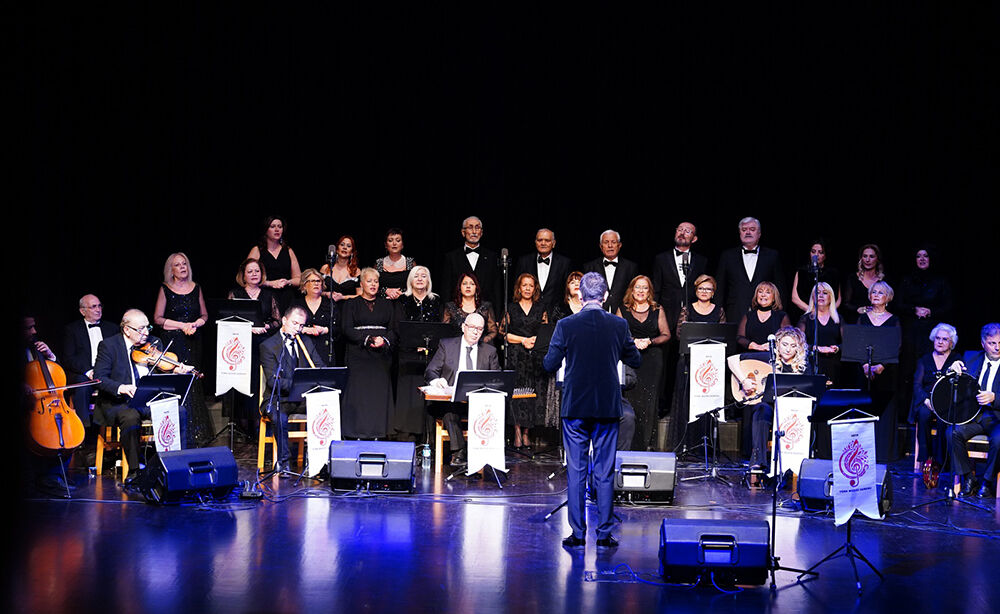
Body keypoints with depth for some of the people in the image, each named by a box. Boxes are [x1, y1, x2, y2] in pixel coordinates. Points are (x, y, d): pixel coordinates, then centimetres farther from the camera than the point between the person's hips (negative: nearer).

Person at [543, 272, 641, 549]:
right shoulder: (619, 326, -4)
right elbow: (636, 362, 6)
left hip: (575, 408, -1)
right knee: (605, 473, 7)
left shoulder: (566, 326, -8)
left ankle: (578, 533, 6)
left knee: (575, 471, 5)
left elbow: (549, 365, -5)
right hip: (608, 409, 1)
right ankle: (604, 533, 8)